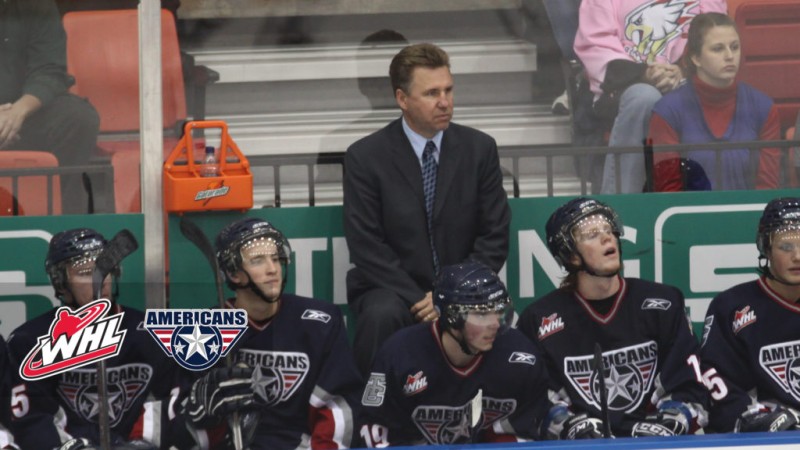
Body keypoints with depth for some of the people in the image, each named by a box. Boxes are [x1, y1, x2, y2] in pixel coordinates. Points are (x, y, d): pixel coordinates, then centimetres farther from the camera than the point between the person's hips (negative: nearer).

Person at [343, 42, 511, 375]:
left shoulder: (479, 148, 4)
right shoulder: (365, 157, -4)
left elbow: (494, 236, 3)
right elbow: (367, 247, -7)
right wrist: (419, 299, -18)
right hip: (392, 290, -2)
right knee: (382, 315, -35)